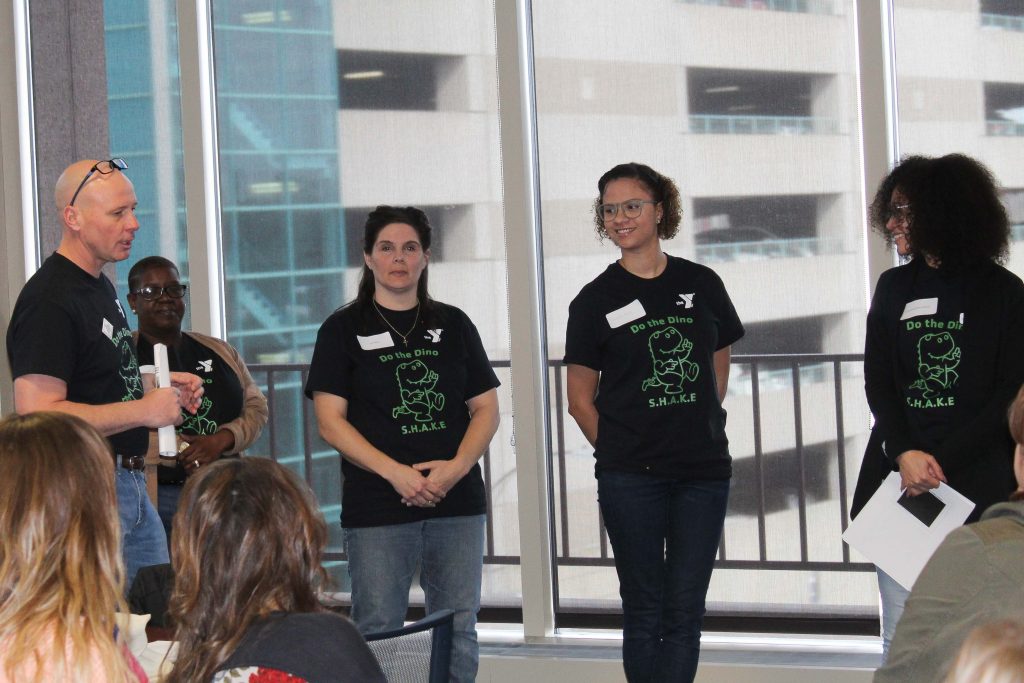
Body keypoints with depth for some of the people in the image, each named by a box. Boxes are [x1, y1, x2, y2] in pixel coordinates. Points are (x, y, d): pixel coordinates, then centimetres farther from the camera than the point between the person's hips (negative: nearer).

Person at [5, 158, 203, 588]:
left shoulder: (100, 287, 15)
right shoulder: (48, 301, -17)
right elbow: (38, 414, -25)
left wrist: (158, 388, 10)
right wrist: (143, 410, -20)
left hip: (130, 487, 10)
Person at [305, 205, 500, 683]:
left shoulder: (453, 325, 13)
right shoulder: (343, 330, 4)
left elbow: (485, 409, 11)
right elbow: (330, 421, -3)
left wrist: (458, 466, -9)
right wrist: (395, 472, -15)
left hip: (457, 503, 3)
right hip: (377, 509, -3)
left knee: (458, 633, 4)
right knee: (378, 635, -4)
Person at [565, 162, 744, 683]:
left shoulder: (701, 284, 7)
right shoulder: (596, 300, 1)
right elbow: (580, 398, 5)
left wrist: (700, 433, 8)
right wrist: (618, 451, 0)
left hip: (703, 471, 2)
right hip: (631, 479, -2)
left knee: (685, 611, 3)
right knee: (645, 610, 3)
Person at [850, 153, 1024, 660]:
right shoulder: (895, 287, 14)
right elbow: (878, 384, 7)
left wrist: (941, 461, -12)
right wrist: (903, 452, -11)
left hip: (978, 484, -3)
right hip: (899, 480, 3)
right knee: (900, 639, 1)